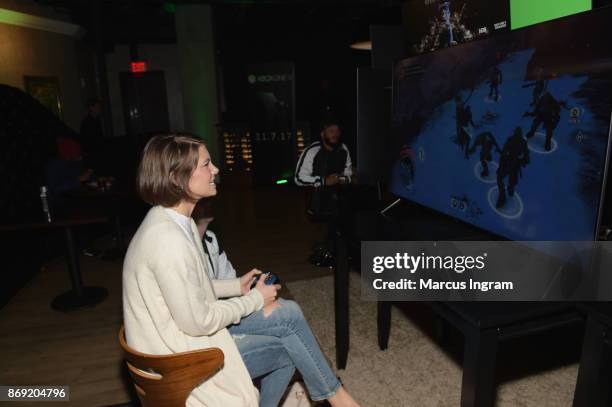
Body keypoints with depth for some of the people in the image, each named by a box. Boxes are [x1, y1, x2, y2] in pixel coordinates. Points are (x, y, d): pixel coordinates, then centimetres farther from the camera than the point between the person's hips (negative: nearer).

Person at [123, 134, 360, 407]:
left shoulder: (175, 221, 1)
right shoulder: (168, 240, -29)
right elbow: (198, 322, -24)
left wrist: (237, 286, 2)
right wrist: (255, 300, -13)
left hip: (183, 332, 9)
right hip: (180, 356, -8)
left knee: (289, 314, 1)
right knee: (288, 317, -10)